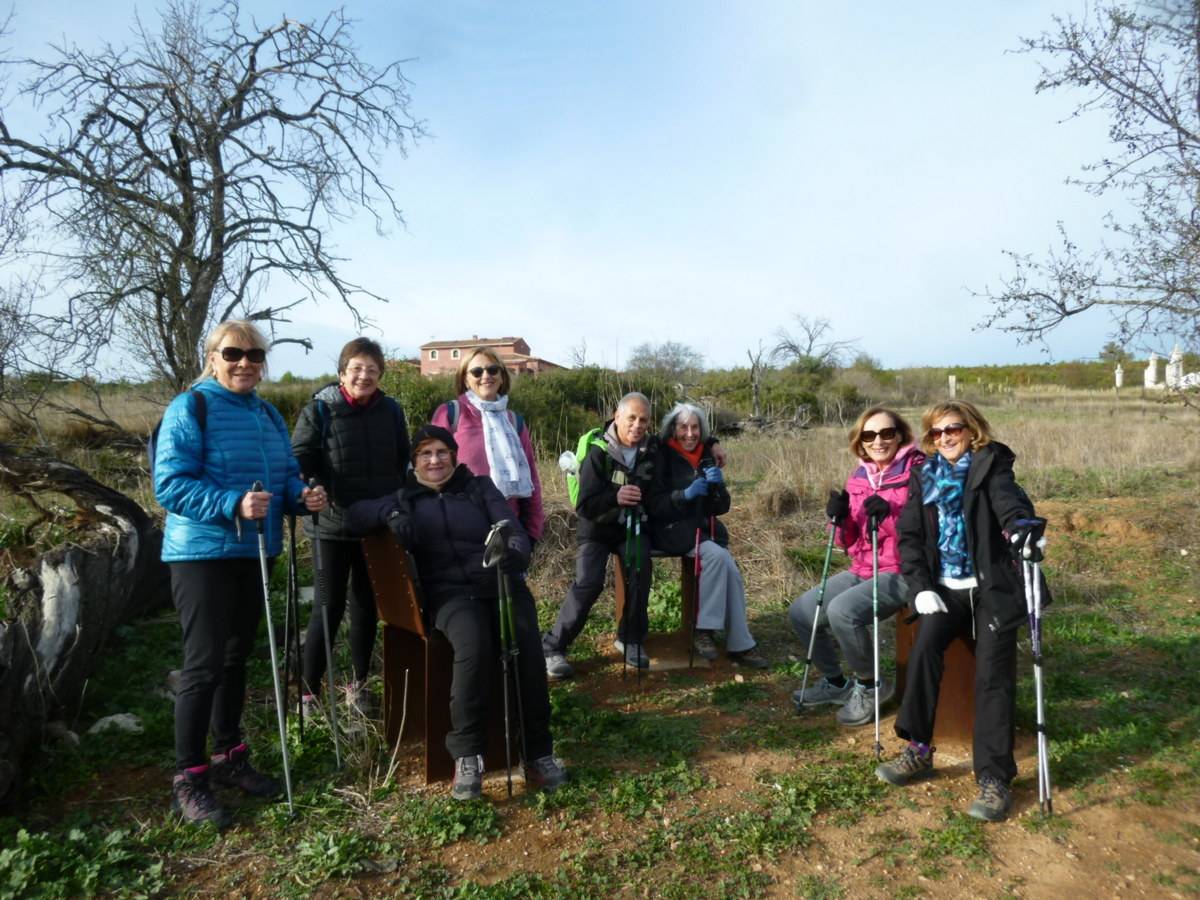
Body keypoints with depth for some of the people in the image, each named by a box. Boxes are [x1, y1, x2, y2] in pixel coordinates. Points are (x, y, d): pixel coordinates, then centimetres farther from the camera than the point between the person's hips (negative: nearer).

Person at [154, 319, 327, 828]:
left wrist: (303, 496, -7)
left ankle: (228, 756, 30)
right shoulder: (190, 408, -10)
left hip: (254, 552, 7)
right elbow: (169, 484, -17)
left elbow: (286, 476, 15)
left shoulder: (268, 415, 11)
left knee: (236, 657, 16)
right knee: (204, 663, -5)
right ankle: (188, 780, 9)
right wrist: (233, 504, -30)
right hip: (202, 553, -7)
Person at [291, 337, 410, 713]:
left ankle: (359, 684, 29)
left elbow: (404, 462, 14)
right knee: (329, 608, 0)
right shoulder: (319, 410, -6)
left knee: (367, 607, 14)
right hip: (333, 526, -4)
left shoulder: (391, 410, 5)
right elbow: (299, 461, -6)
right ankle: (309, 690, 14)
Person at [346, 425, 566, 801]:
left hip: (501, 584, 1)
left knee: (527, 648, -27)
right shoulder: (406, 499, 19)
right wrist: (389, 513, -14)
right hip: (451, 592, -1)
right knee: (473, 647, -34)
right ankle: (467, 755, -22)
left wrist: (516, 553, -20)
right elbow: (354, 514, 7)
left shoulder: (479, 487, 17)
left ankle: (538, 753, -14)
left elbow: (512, 529, 5)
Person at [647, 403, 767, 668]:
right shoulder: (662, 457, -6)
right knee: (716, 555, -29)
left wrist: (718, 485, -14)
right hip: (671, 529, -5)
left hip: (704, 529, 5)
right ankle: (704, 630, -20)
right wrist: (686, 494, -26)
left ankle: (739, 645, -7)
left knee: (732, 575, -16)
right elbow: (654, 505, -12)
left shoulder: (706, 458, 9)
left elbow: (721, 507, 7)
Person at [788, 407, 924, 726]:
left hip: (902, 573, -7)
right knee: (801, 612, -1)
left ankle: (869, 686, -3)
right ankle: (836, 681, 21)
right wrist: (840, 520, -8)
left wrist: (890, 515, -27)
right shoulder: (858, 478, 9)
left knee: (842, 611, -30)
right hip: (862, 571, 7)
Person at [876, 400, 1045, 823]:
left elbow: (1009, 501, -21)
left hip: (991, 586, -2)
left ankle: (994, 778, -10)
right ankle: (918, 749, -10)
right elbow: (909, 536, 7)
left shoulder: (991, 466, 1)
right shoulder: (923, 475, 11)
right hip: (945, 588, 3)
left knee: (993, 671, -16)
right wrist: (921, 587, -7)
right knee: (925, 648, -22)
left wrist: (1022, 526, -45)